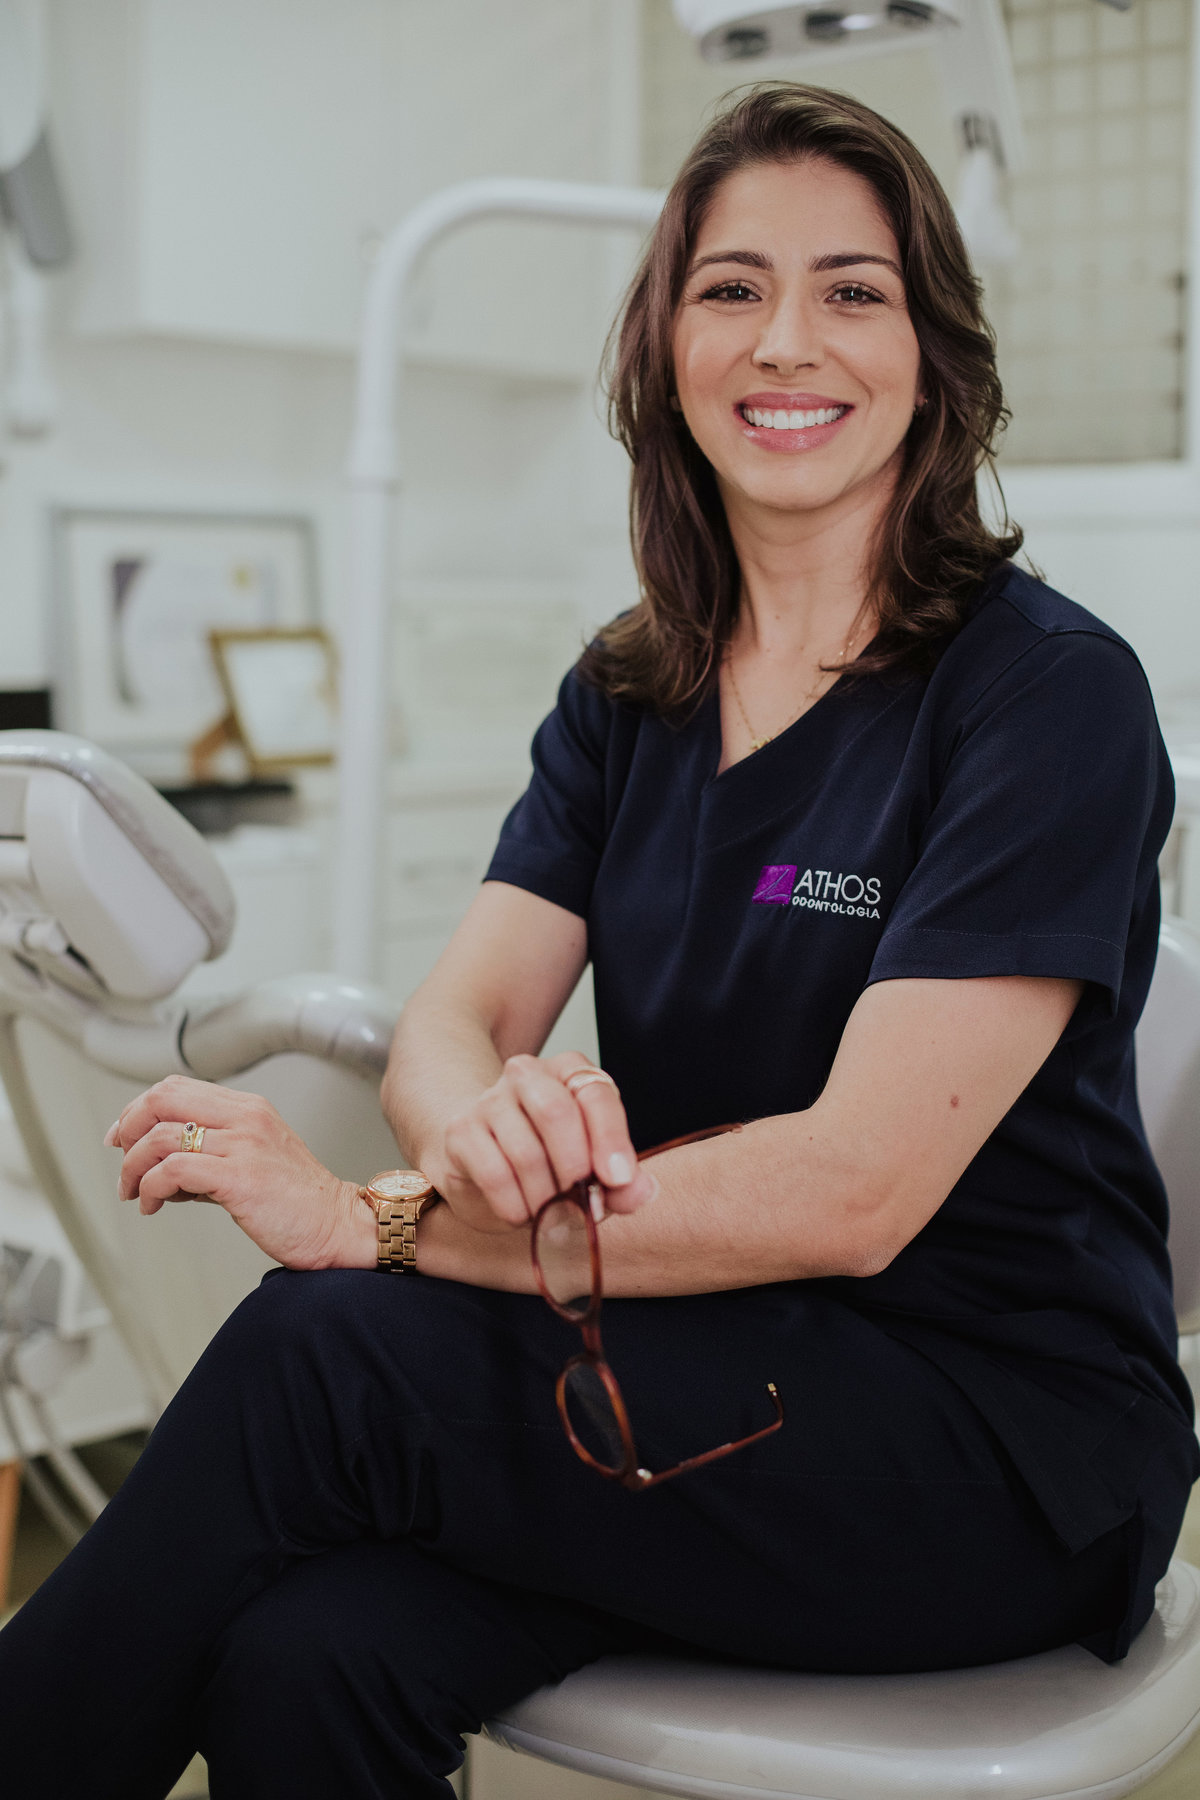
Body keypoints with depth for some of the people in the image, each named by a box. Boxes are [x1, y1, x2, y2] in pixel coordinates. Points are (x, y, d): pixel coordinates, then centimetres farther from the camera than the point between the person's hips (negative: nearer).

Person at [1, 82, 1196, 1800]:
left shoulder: (1051, 693, -11)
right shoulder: (629, 697, 9)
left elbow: (858, 1188, -20)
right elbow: (453, 1013, -1)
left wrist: (371, 1216, -22)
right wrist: (479, 1114, -27)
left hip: (1001, 1442, -4)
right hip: (707, 1370, 5)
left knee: (314, 1360, -25)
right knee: (304, 1657, -26)